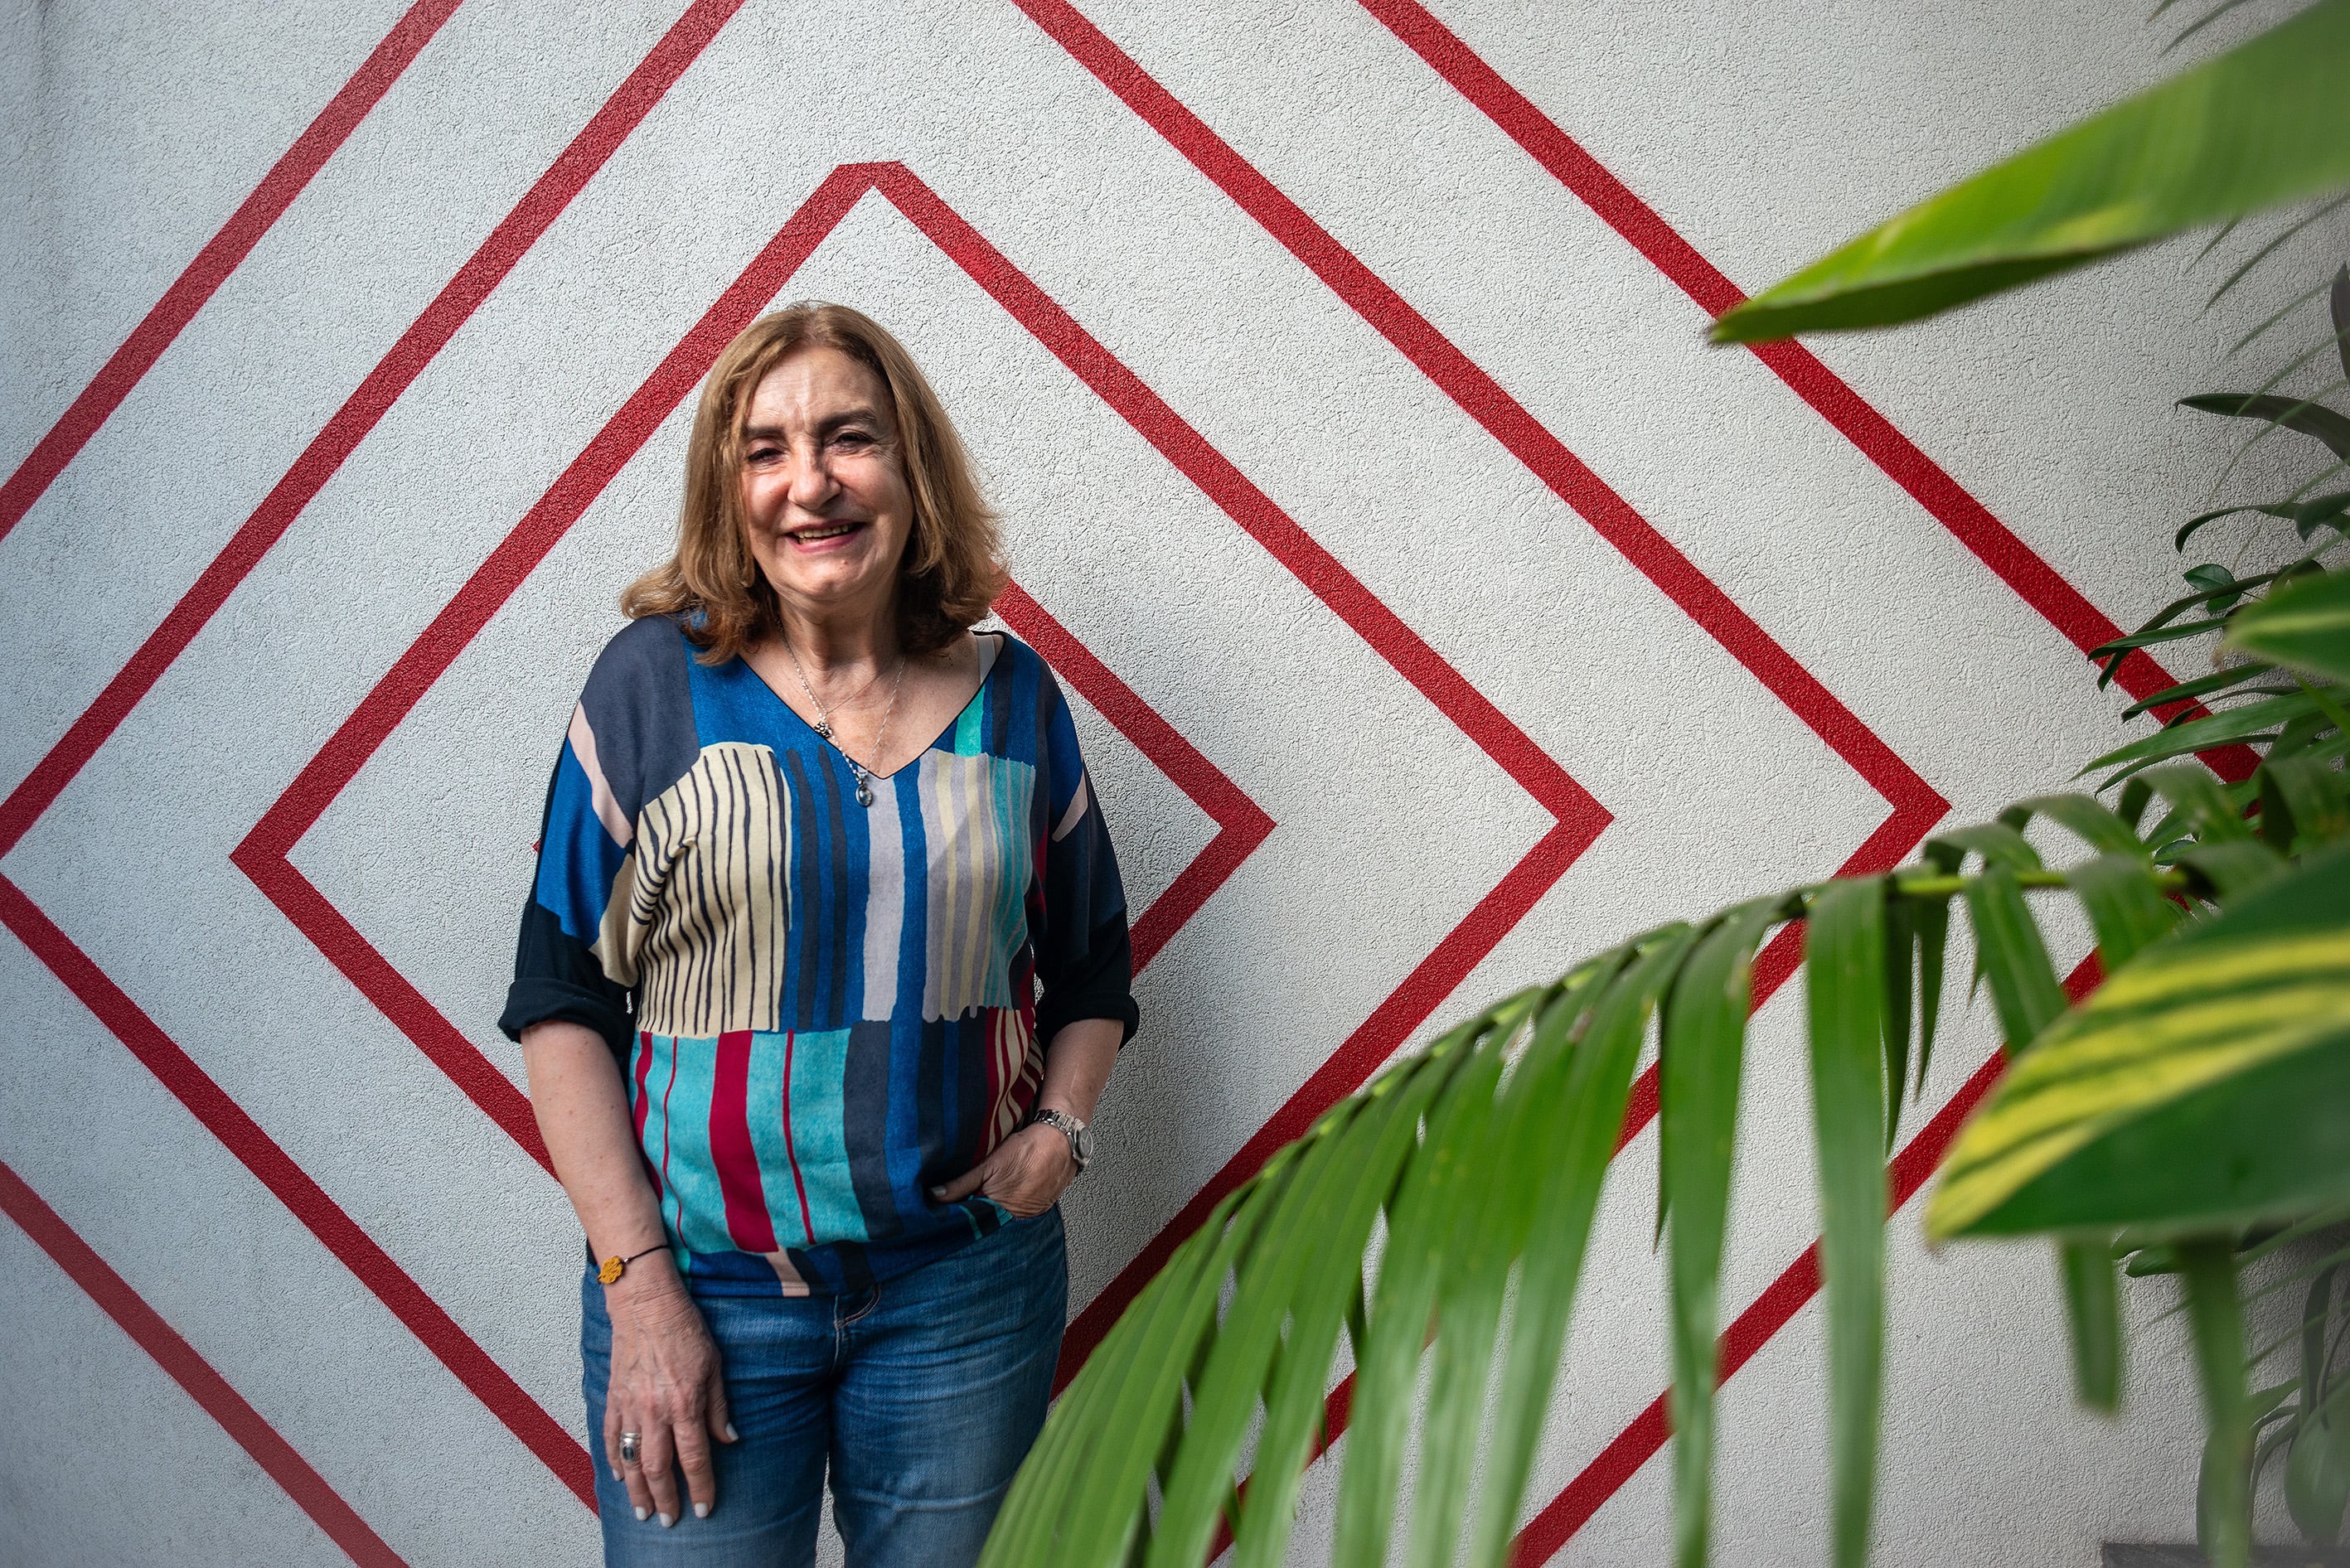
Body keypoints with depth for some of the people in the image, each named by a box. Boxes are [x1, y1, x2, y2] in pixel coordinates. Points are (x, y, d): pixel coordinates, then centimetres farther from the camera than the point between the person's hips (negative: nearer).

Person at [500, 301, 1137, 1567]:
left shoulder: (1012, 695, 3)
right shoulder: (655, 682, -5)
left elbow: (1091, 967, 13)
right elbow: (563, 1000, -5)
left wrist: (1062, 1127, -5)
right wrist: (640, 1287, -10)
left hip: (967, 1292, 2)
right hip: (706, 1285, -2)